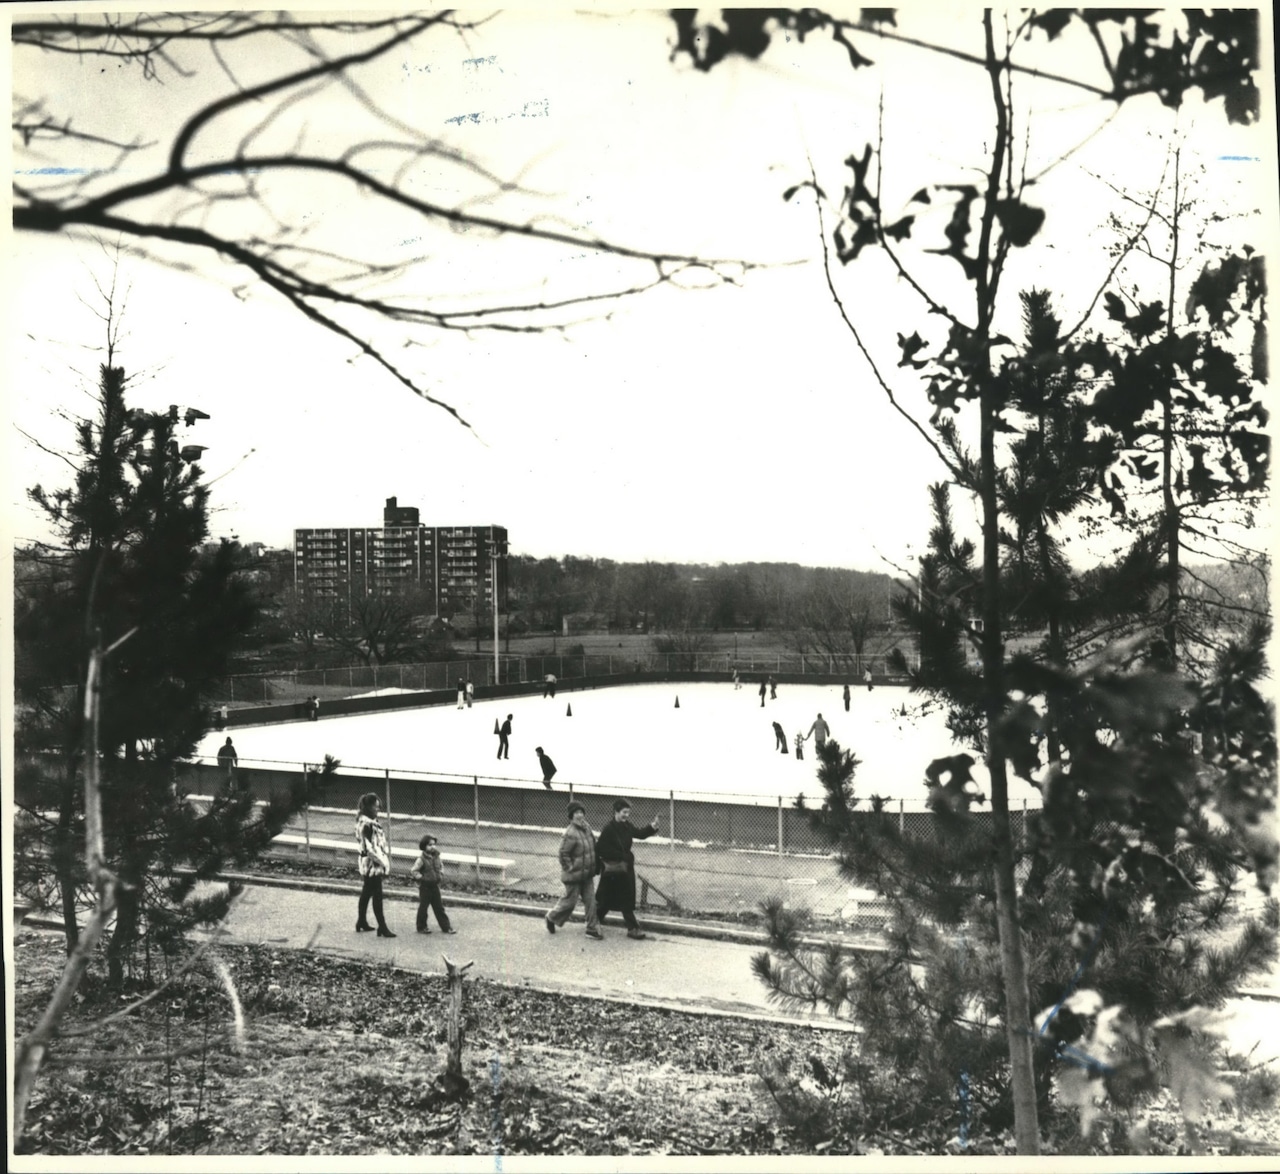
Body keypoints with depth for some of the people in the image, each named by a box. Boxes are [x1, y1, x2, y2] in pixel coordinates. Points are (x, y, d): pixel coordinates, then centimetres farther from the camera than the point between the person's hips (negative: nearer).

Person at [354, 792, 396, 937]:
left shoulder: (370, 821, 10)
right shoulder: (367, 824, -21)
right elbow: (370, 847, -23)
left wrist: (384, 859, 13)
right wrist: (382, 861, -18)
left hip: (369, 864, 10)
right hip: (373, 863, -10)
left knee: (367, 892, 19)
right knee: (377, 895, -5)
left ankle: (362, 922, 31)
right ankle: (382, 928, -1)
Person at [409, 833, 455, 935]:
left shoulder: (436, 856, 4)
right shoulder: (422, 859, -15)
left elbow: (441, 866, 20)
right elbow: (413, 871, -16)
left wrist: (441, 875, 6)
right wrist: (422, 878, -17)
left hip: (435, 885, 6)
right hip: (425, 887, -6)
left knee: (439, 907, 9)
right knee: (423, 907, 5)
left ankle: (446, 927, 13)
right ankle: (421, 927, 19)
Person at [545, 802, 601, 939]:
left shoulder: (587, 827, 2)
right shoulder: (571, 833, -23)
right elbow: (563, 853, -21)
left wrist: (593, 868, 14)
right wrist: (570, 868, -16)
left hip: (587, 874, 7)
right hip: (574, 875, -7)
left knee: (591, 901, 7)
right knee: (570, 901, 8)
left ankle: (592, 929, 16)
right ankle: (551, 918, 32)